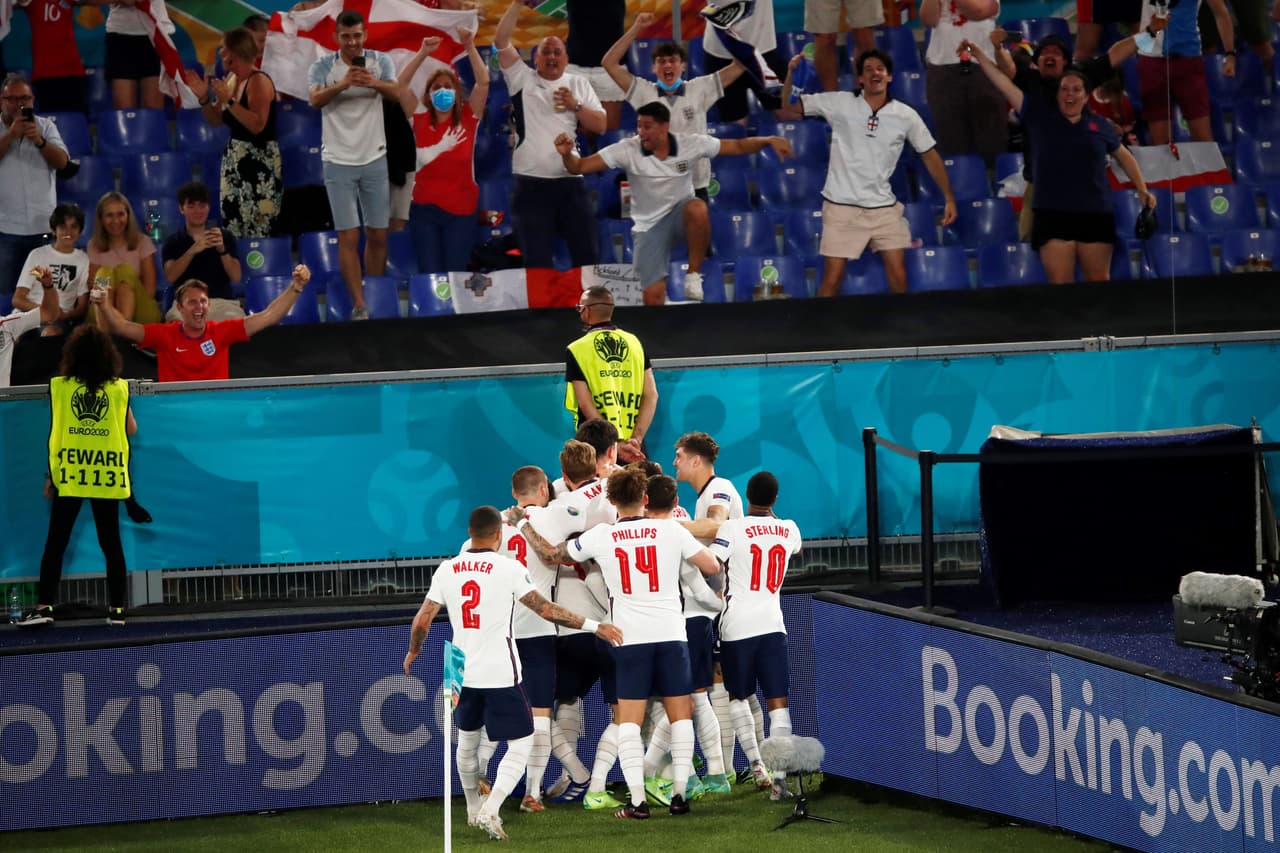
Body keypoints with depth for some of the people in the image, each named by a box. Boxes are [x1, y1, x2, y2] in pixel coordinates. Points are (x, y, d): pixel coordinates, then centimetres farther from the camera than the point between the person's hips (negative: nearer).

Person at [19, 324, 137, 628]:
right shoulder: (119, 388, 1)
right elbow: (131, 429, 10)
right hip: (108, 476, 1)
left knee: (55, 543, 3)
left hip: (69, 475, -1)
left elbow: (54, 432, 2)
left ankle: (45, 605, -3)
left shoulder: (59, 386, -1)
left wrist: (50, 474, 9)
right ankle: (117, 608, 6)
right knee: (111, 543, 7)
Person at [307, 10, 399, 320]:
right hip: (339, 162, -2)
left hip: (374, 159, 2)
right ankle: (359, 305, -6)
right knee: (348, 236, -6)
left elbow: (396, 92, -14)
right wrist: (342, 84, -38)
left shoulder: (380, 61, 1)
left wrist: (374, 83, -36)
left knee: (378, 234, 8)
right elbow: (316, 99, -20)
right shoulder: (323, 66, -3)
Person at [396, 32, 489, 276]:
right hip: (424, 209, 0)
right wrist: (423, 53, -12)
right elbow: (402, 83, -5)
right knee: (429, 274, 0)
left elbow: (483, 82, -7)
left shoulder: (467, 118, 2)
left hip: (460, 210, 0)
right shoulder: (420, 118, 3)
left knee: (455, 275, 2)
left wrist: (470, 48, -13)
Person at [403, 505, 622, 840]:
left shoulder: (446, 570, 1)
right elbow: (546, 610, -13)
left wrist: (413, 652, 23)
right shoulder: (508, 568, -10)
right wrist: (594, 626, -5)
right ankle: (490, 809, -15)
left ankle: (474, 809, 38)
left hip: (463, 673, 5)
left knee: (467, 738, 24)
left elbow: (422, 621, 3)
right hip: (500, 674, -5)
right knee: (520, 743, 2)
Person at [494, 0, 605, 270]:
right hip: (531, 185, -2)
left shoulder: (578, 84, 13)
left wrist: (576, 106, -8)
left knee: (587, 255, 4)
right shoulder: (523, 79, 7)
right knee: (537, 262, -2)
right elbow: (500, 41, -3)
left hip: (571, 183, 2)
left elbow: (600, 126, 9)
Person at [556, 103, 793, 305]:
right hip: (649, 226, 0)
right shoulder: (627, 150, -14)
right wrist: (567, 154, -38)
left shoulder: (690, 144, -11)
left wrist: (768, 141, -20)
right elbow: (580, 167, -16)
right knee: (653, 296, -12)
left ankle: (693, 274, -21)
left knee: (697, 208, -37)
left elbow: (738, 146, -5)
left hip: (681, 215, 0)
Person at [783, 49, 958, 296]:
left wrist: (949, 198, 11)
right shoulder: (840, 104, -2)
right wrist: (791, 74, -15)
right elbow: (787, 107, 1)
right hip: (842, 207, -2)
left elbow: (929, 156, 12)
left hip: (884, 208, 2)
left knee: (898, 277, -2)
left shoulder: (906, 116, 2)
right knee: (832, 278, -4)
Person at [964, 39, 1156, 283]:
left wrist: (1143, 191, 16)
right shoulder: (1040, 115, 5)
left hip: (1095, 215, 1)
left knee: (1099, 286, 7)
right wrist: (979, 54, -2)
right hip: (1053, 216, -1)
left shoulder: (1100, 127, 8)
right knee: (1059, 287, -7)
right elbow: (1004, 82, 2)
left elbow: (1124, 157, 22)